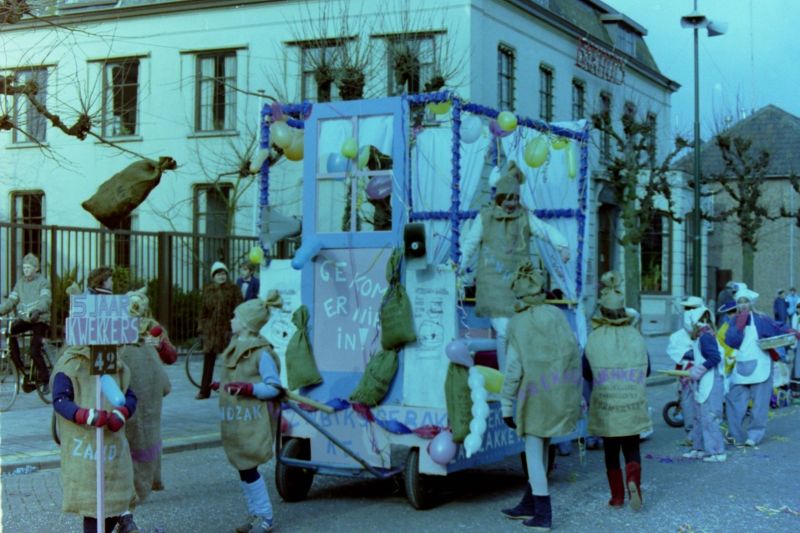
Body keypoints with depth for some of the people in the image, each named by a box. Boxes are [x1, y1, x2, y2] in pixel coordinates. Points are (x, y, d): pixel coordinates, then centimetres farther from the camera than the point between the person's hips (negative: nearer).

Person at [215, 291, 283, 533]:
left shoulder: (262, 352, -15)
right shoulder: (235, 347, 11)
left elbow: (273, 388, -16)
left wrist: (247, 388, -26)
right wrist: (223, 385, 13)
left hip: (252, 420, -8)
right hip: (235, 420, 8)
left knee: (248, 468, -6)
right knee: (243, 468, 12)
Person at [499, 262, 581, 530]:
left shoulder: (518, 324, -6)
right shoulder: (557, 315, 2)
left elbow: (513, 368, -9)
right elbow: (574, 351, 1)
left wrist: (506, 404, -2)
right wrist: (574, 392, 11)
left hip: (537, 392, -4)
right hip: (562, 391, 4)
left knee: (533, 450, 7)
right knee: (541, 445, 19)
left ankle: (543, 514, 6)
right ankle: (529, 503, 29)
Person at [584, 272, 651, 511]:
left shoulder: (594, 340, -10)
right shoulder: (636, 337, -5)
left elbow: (586, 373, -2)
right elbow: (646, 370, 4)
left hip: (605, 406, -1)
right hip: (633, 404, 1)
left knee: (611, 451, 12)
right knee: (632, 449, 12)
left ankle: (617, 496, 17)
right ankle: (633, 481, -13)